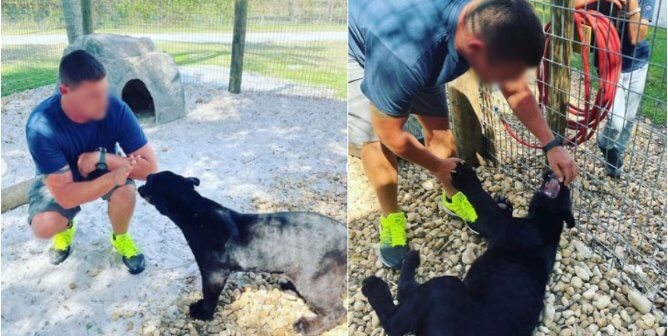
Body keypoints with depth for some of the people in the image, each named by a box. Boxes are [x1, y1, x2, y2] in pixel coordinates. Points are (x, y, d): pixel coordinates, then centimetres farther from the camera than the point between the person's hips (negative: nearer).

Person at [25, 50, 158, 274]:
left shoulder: (116, 109, -31)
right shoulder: (41, 126, -35)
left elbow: (150, 168, -28)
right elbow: (66, 196, -35)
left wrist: (101, 158, -35)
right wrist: (114, 176, -43)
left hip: (102, 171, 1)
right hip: (58, 181, 0)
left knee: (126, 189, -32)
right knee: (44, 227, -26)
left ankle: (120, 238, 1)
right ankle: (65, 228, 12)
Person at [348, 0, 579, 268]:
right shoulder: (405, 56, -48)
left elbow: (517, 91, -7)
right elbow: (390, 135, -28)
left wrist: (551, 144, -11)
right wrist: (438, 166, -12)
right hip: (358, 48, -5)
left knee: (438, 125, 2)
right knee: (376, 141, -16)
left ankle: (454, 198, 28)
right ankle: (391, 219, 9)